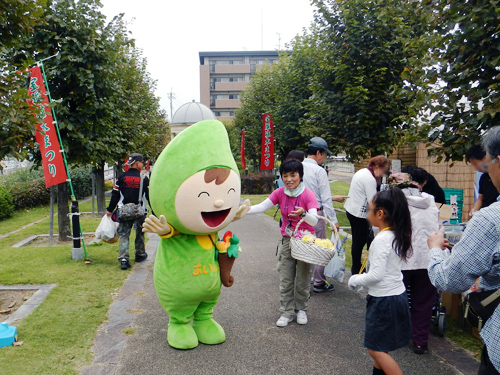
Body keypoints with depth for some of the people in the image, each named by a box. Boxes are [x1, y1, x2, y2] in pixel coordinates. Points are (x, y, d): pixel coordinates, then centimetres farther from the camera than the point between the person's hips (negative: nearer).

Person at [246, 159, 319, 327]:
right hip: (286, 240, 3)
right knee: (285, 280, 8)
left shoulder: (308, 195, -16)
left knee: (303, 280, 9)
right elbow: (261, 207, -13)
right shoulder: (280, 193, -5)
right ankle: (287, 312, 23)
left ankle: (301, 309, 31)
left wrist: (303, 214, -49)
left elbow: (314, 220, -28)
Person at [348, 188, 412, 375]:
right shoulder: (397, 236, 3)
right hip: (397, 295, 9)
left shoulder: (382, 239, -24)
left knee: (375, 349, 3)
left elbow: (376, 275, -26)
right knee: (378, 345, 23)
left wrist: (355, 280, -12)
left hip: (384, 300, -9)